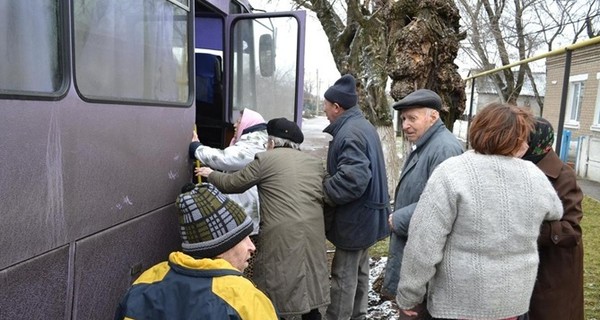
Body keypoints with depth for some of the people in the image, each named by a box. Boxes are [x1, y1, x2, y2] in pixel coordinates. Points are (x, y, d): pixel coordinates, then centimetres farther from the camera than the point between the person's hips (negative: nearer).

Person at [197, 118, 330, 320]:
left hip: (282, 236, -5)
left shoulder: (266, 159, 3)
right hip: (314, 235, 5)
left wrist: (211, 174, 27)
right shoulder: (316, 164, 17)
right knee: (311, 292, 16)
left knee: (275, 293, 9)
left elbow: (232, 183, 11)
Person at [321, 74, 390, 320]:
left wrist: (322, 191, -20)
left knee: (344, 275, 2)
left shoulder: (349, 133, -22)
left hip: (354, 217, -11)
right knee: (359, 271, 21)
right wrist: (326, 184, 13)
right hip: (365, 214, 11)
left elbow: (352, 178, -34)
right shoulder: (362, 125, 11)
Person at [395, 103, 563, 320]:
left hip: (459, 299, -4)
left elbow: (424, 243, -20)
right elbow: (555, 213, 18)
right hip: (515, 298, 5)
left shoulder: (451, 173, -19)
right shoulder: (535, 176, -4)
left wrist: (409, 294, -9)